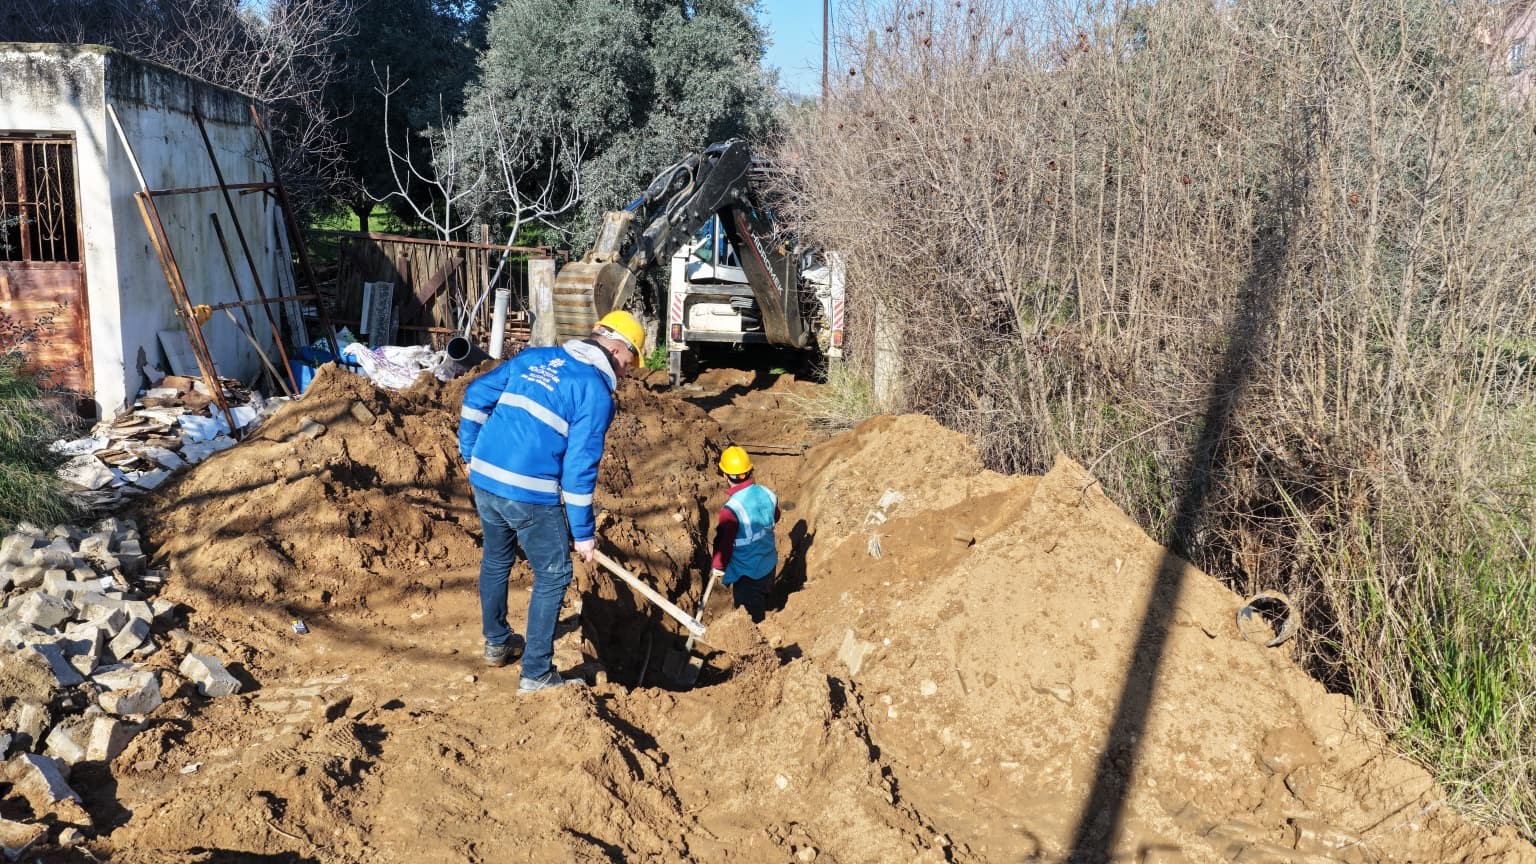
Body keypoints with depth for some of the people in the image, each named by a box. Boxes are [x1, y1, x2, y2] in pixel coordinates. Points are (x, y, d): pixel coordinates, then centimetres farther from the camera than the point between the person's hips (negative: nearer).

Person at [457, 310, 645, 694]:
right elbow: (579, 467, -12)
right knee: (553, 575, 9)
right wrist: (583, 532, -5)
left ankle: (496, 643, 44)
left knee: (496, 559, 26)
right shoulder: (596, 392, -9)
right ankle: (536, 674, 13)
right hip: (531, 493, -7)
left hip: (484, 477, 7)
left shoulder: (533, 357, 11)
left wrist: (470, 453, 23)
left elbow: (477, 395, 13)